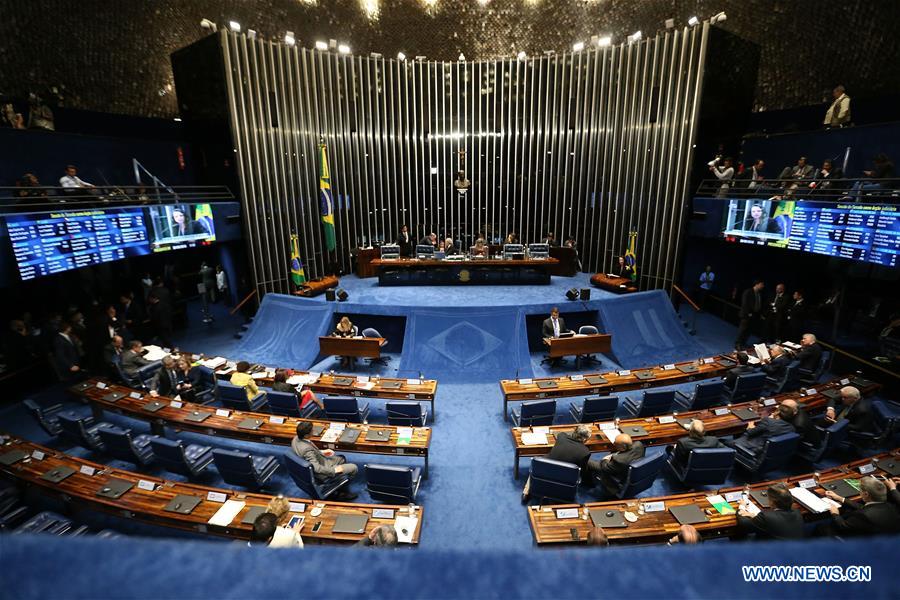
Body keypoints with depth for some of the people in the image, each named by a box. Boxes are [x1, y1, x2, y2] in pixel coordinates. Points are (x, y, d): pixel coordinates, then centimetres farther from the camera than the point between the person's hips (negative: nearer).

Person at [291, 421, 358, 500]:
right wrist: (334, 470, -24)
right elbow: (317, 468, -36)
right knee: (353, 468, -2)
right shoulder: (307, 449, -37)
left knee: (342, 459, 24)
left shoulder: (295, 439, -9)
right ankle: (342, 491, 22)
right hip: (322, 474, -9)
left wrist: (321, 452, 8)